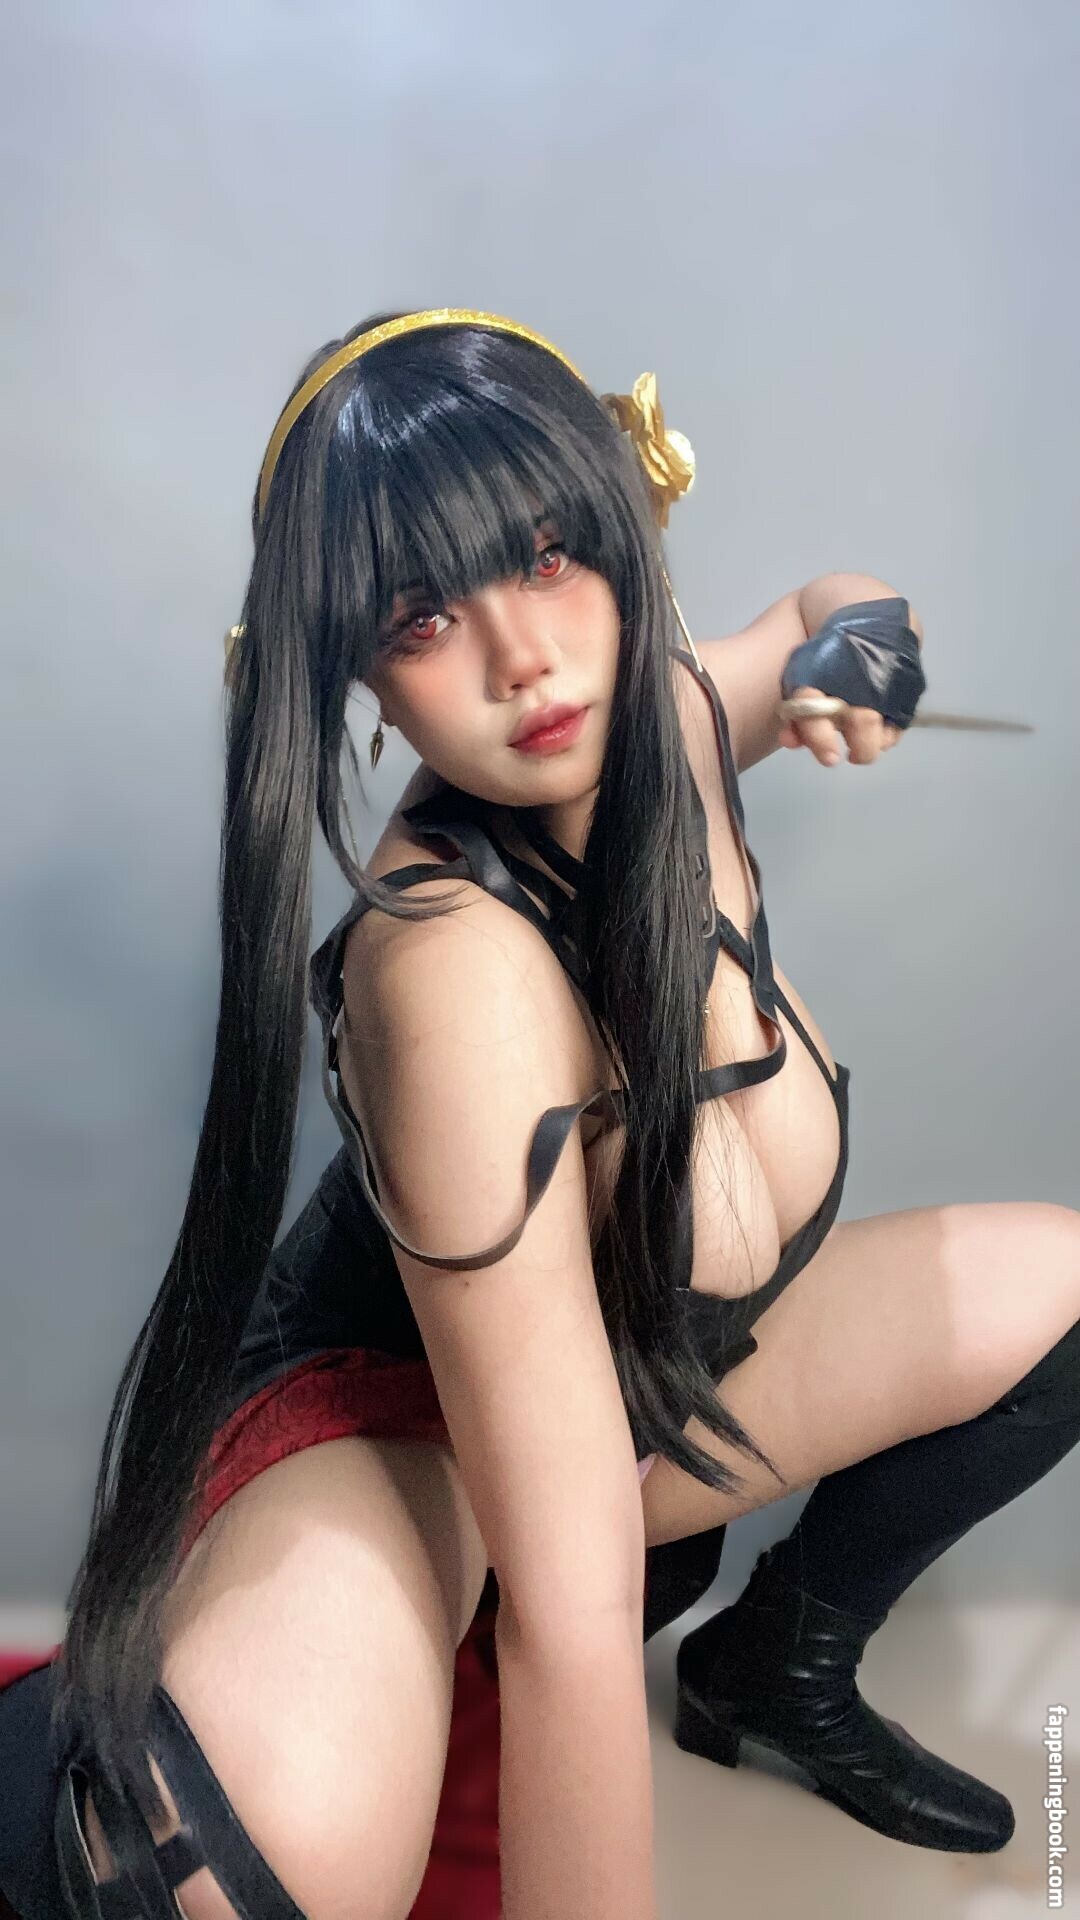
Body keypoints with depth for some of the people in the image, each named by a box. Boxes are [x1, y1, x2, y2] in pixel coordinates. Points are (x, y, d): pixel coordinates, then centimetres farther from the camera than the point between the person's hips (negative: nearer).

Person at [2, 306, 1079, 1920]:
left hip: (638, 1377, 8)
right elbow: (570, 1620, -35)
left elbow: (829, 618, 13)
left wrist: (846, 651, -11)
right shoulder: (457, 956, -36)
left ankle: (785, 1656, 22)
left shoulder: (672, 709, -14)